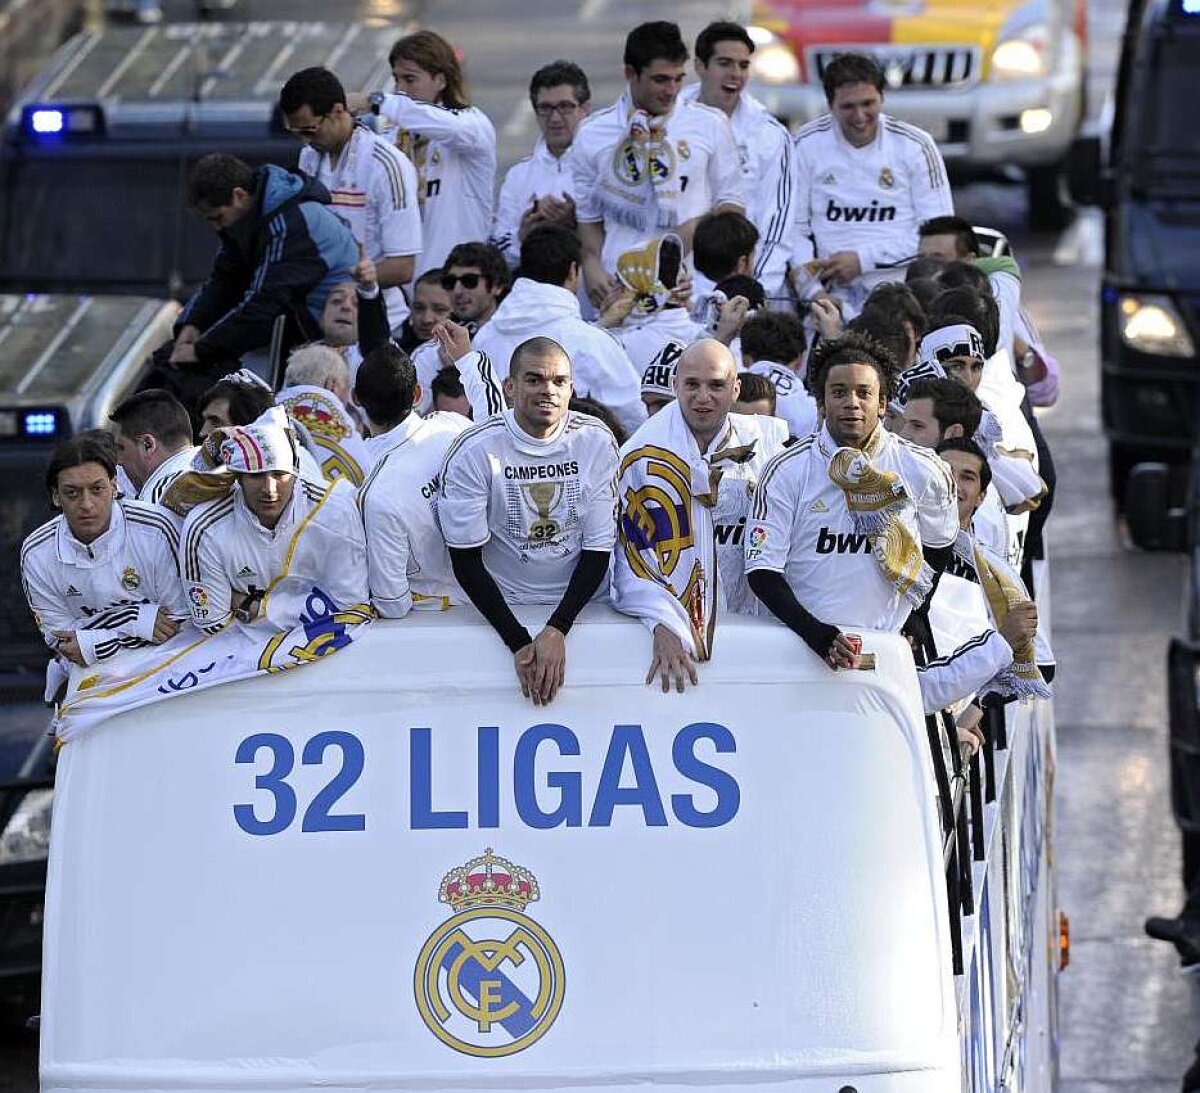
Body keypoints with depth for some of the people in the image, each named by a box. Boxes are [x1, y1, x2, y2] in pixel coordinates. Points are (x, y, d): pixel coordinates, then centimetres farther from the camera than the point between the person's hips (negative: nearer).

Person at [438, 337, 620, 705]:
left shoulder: (596, 441, -2)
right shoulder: (476, 450, -8)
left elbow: (599, 550, 0)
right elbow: (466, 561, -6)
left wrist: (557, 630, -14)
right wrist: (519, 643, -15)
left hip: (581, 604, 2)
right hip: (502, 608, -2)